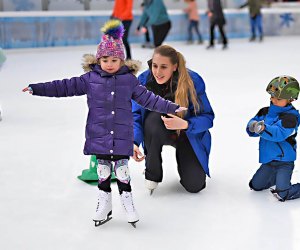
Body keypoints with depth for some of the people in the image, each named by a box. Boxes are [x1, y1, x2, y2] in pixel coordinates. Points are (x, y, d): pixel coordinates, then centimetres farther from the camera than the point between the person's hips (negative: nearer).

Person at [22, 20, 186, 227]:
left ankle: (128, 203, 19)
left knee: (122, 169, 4)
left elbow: (148, 98, 6)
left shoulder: (129, 80, 1)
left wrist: (171, 107, 2)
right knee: (103, 169, 9)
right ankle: (104, 204, 22)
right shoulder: (90, 79, 1)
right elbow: (65, 87, 2)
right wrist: (36, 89, -2)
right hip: (99, 136, 1)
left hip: (122, 136, -1)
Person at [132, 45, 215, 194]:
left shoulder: (193, 81, -24)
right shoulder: (144, 80, -18)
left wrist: (184, 124, -41)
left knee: (194, 185, -13)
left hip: (188, 134, -1)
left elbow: (207, 117, -22)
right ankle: (152, 174, -16)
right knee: (153, 117, -36)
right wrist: (134, 142, -32)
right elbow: (136, 114, -14)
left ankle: (182, 159, 25)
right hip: (160, 131, 1)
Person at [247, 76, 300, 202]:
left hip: (284, 161, -7)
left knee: (282, 194, -17)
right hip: (268, 160, 7)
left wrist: (263, 129, -51)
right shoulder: (265, 112, 2)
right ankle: (276, 177, 42)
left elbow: (279, 133, -34)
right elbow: (251, 125, 0)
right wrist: (253, 126, -25)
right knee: (255, 186, 19)